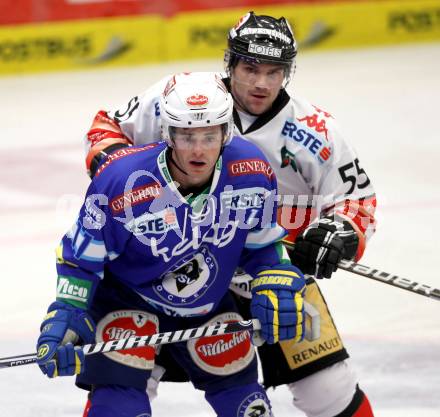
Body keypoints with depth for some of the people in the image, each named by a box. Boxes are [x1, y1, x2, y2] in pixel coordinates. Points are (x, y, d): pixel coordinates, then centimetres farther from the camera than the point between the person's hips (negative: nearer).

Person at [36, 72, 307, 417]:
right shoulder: (121, 181, -31)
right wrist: (64, 319, -26)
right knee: (120, 388, -22)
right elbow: (81, 258, -18)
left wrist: (279, 286, -18)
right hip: (125, 296, -4)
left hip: (208, 301, 4)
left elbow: (263, 245, -2)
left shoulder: (252, 172, -20)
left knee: (236, 378, 11)